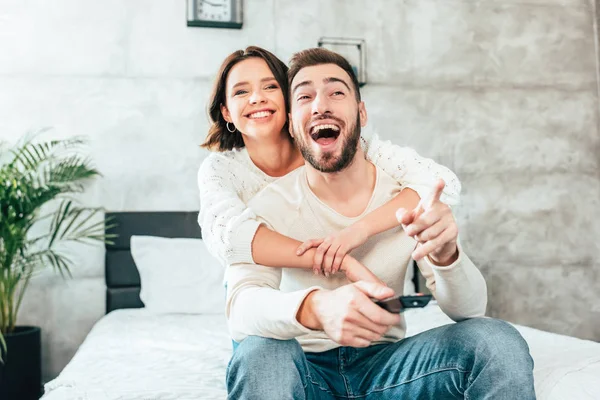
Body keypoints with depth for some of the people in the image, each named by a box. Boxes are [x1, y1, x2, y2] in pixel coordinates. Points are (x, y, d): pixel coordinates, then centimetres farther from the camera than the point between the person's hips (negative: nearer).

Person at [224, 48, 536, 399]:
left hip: (385, 361, 2)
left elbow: (470, 310, -11)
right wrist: (315, 308, -46)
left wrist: (445, 254, -34)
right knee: (261, 356, -36)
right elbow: (241, 310, -24)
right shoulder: (270, 206, -9)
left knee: (497, 341, -22)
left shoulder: (408, 196, -4)